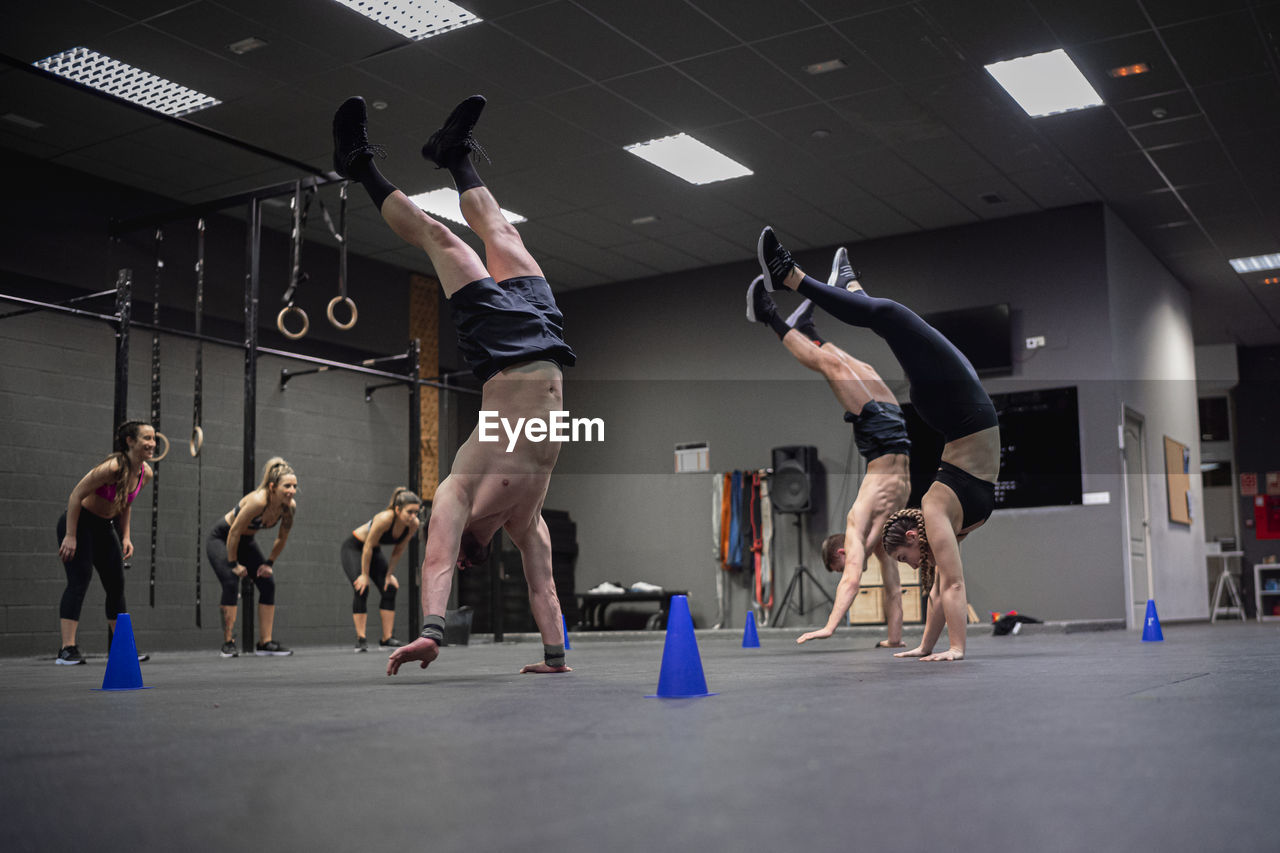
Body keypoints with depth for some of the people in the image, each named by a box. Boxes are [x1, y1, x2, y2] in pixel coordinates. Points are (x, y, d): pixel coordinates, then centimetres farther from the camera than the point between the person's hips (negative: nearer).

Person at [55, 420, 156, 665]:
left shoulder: (145, 474, -4)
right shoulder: (113, 467, -27)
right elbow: (76, 495, -23)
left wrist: (125, 537, 7)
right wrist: (70, 536, -23)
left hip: (105, 527, 8)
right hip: (78, 523, -8)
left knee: (116, 586, 8)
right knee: (79, 580, -18)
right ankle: (67, 649, -18)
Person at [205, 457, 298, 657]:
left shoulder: (290, 507, -18)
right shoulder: (258, 501, -37)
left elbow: (282, 538, -1)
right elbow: (234, 532, -27)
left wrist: (269, 563, -1)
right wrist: (233, 564, -19)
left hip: (245, 541, 6)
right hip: (221, 538, -6)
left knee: (268, 583, -5)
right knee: (231, 583, -22)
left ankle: (265, 643, 1)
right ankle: (228, 643, -14)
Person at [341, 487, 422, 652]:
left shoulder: (413, 524, -20)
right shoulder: (385, 519, -38)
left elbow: (398, 550, -5)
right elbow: (368, 547, -27)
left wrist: (389, 574, -2)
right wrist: (365, 575, -19)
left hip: (374, 551, 6)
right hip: (353, 547, -6)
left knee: (389, 589, -4)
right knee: (361, 589, -20)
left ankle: (387, 639, 1)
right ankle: (360, 639, -14)